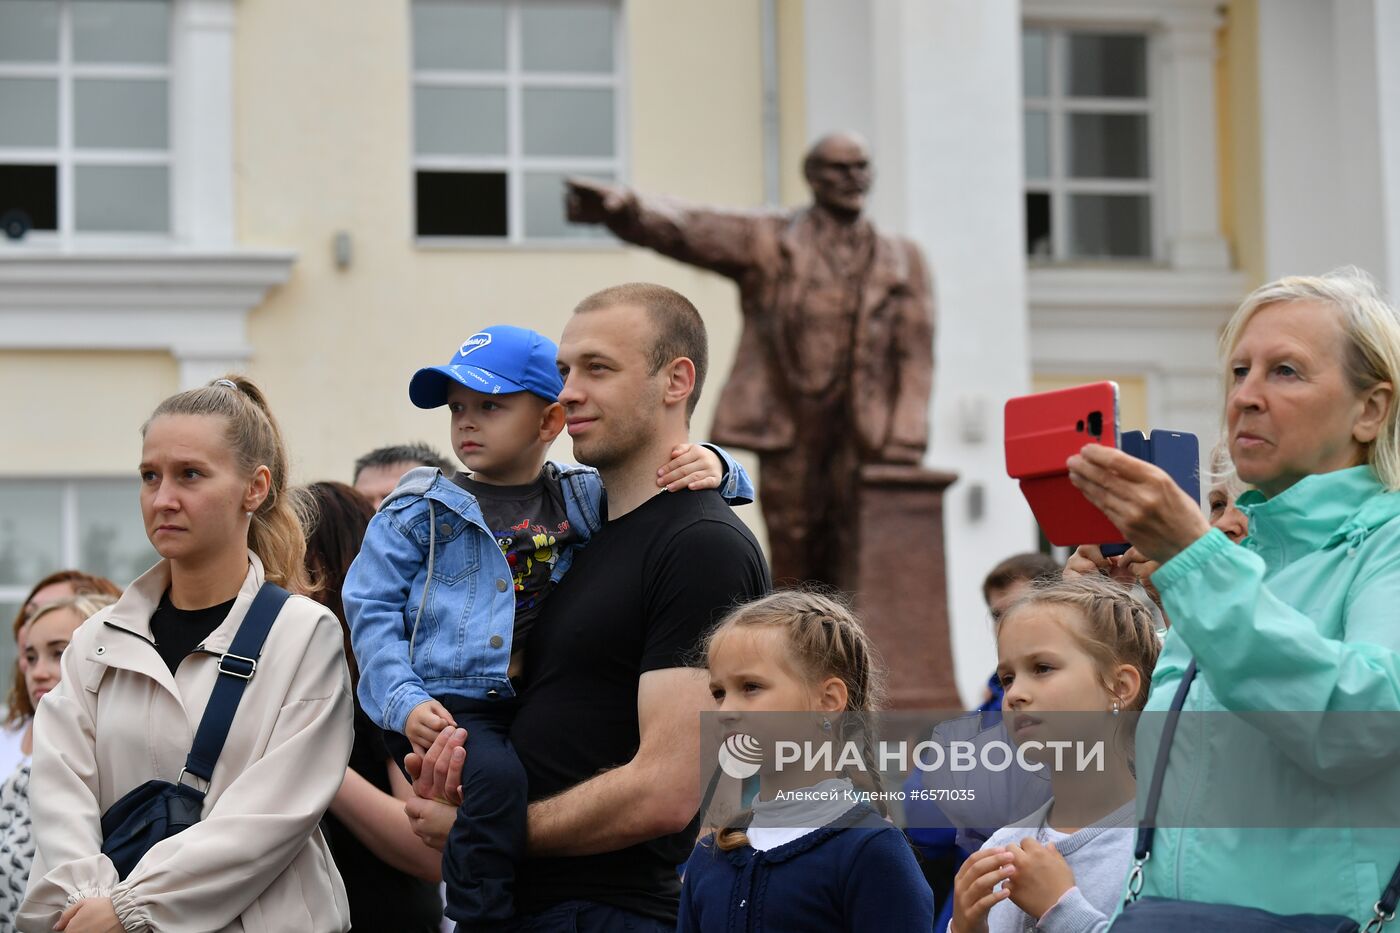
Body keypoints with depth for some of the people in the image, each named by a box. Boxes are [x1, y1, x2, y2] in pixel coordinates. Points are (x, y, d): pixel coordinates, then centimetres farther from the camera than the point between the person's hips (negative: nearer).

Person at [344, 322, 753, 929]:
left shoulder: (586, 501, 12)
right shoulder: (420, 513, 6)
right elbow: (371, 608, 3)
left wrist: (709, 466, -5)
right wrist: (404, 703, -11)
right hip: (448, 708, -4)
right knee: (496, 779, -32)